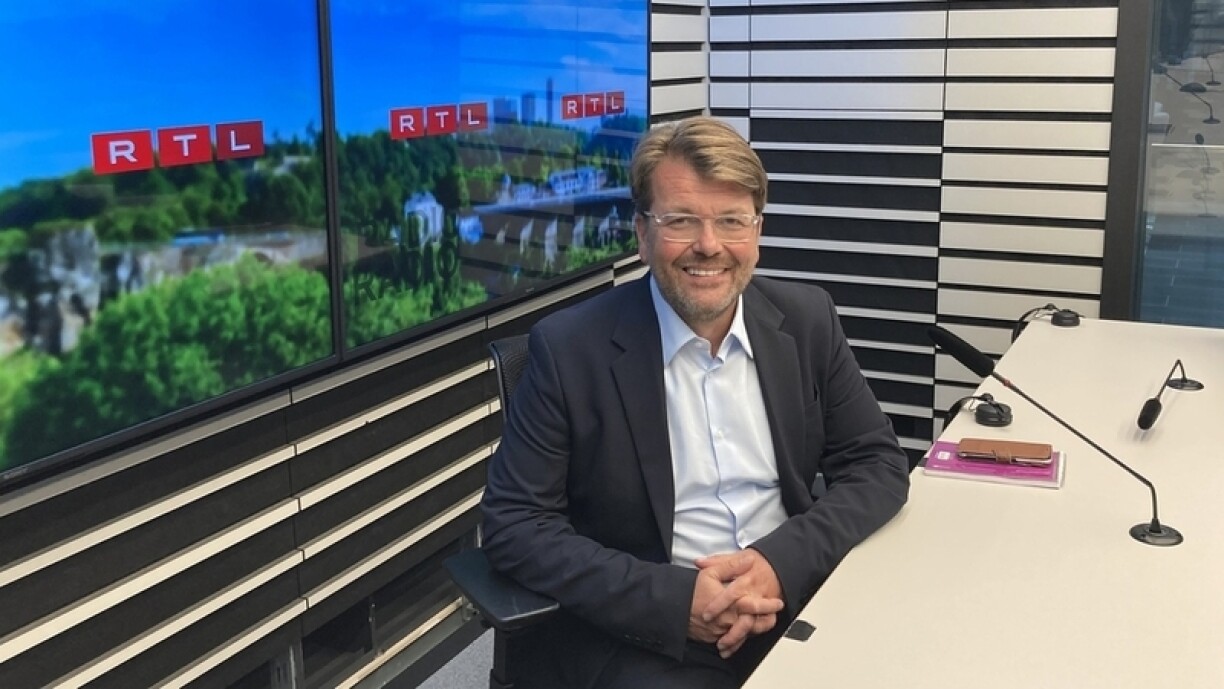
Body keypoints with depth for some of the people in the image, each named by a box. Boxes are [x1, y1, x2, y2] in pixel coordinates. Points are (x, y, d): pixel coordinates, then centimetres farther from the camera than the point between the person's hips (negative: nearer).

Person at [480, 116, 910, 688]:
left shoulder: (807, 321, 2)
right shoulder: (570, 347, -9)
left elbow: (880, 464, 5)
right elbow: (514, 525, -9)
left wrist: (782, 562, -13)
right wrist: (675, 598, -19)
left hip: (793, 601, 3)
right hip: (640, 632, -3)